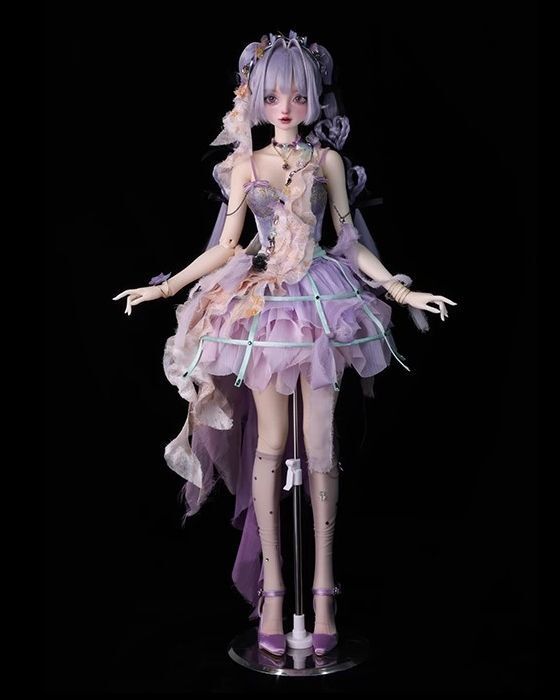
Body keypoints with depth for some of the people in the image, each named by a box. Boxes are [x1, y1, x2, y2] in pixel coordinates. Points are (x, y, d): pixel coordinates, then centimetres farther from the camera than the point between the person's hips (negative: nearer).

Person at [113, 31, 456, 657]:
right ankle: (270, 588, 6)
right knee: (271, 446, -1)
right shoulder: (246, 165, 8)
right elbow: (226, 246, 9)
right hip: (262, 304, 0)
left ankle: (322, 587, 7)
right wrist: (164, 287, 6)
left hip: (322, 302, 0)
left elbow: (350, 242, 8)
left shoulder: (327, 160, 7)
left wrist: (402, 290, 2)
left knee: (319, 445, -3)